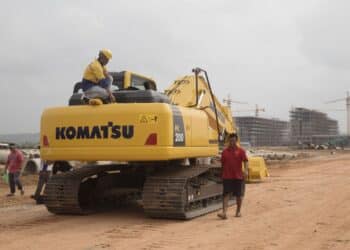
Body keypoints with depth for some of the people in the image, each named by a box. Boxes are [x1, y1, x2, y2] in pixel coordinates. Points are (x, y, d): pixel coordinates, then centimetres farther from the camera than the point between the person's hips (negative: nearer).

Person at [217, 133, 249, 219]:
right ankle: (224, 213, -13)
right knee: (226, 194, -7)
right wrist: (222, 174, 17)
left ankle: (238, 211, 27)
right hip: (227, 177, 1)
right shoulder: (225, 151, 6)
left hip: (238, 177, -1)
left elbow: (245, 161, -9)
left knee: (239, 195, 10)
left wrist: (246, 170, -25)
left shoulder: (241, 151, 0)